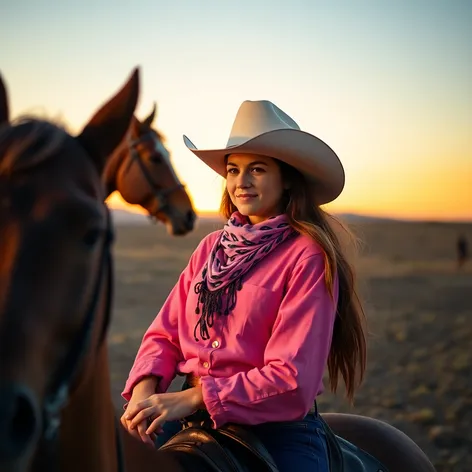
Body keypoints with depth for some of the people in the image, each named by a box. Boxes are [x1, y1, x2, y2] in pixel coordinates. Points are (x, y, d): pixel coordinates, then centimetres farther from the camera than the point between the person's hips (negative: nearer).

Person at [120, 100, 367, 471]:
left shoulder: (308, 256, -8)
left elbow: (292, 378, -14)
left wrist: (193, 398, -20)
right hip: (191, 414, 5)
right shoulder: (211, 249, 10)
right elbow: (164, 334, 10)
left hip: (280, 425, -4)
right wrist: (145, 390, -10)